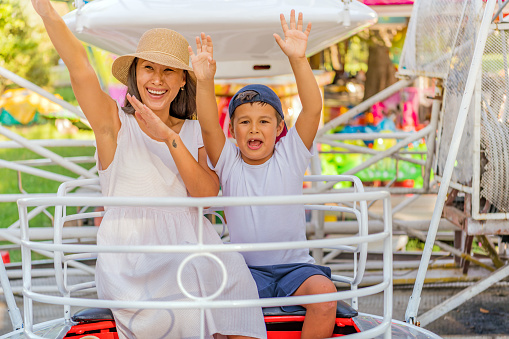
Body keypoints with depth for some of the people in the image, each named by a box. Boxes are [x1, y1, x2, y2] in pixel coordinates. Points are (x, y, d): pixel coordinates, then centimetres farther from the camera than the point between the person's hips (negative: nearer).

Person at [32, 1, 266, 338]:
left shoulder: (195, 132, 13)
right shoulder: (115, 123, 5)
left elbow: (208, 194, -2)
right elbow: (81, 71, -12)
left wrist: (170, 138, -14)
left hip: (188, 246, 3)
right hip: (130, 255, -3)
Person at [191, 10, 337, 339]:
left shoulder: (290, 155, 2)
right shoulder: (228, 163, 3)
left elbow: (313, 109, -12)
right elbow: (209, 126, -15)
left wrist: (299, 59, -26)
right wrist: (205, 81, -31)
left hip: (295, 265, 0)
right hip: (246, 267, 0)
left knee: (324, 291, -28)